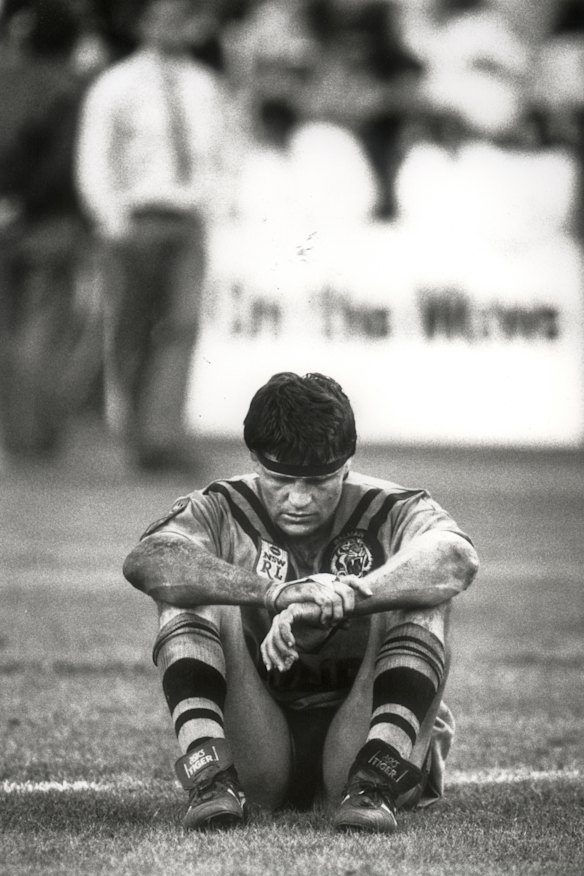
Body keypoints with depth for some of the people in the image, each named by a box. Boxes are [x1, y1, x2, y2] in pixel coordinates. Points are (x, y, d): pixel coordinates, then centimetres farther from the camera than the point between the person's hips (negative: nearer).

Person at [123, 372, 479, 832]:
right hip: (256, 753, 1)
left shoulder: (389, 513, -5)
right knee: (193, 592, -16)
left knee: (419, 598, -20)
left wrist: (347, 594, -48)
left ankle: (376, 781, -34)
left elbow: (457, 558, -31)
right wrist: (276, 593, -42)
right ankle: (211, 776, -30)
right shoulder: (226, 511, -3)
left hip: (355, 737, -1)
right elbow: (145, 562, -28)